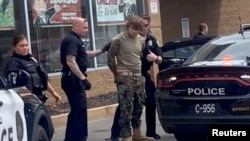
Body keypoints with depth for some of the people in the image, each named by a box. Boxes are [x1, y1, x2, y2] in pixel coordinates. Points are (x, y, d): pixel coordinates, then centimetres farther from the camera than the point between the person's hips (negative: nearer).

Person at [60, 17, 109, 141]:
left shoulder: (75, 40, 18)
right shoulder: (72, 40, -16)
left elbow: (85, 55, 32)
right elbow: (70, 62, -27)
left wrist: (102, 50, 24)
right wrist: (83, 78, -28)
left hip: (74, 79, 11)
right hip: (73, 79, -11)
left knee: (76, 110, 15)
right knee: (80, 110, -7)